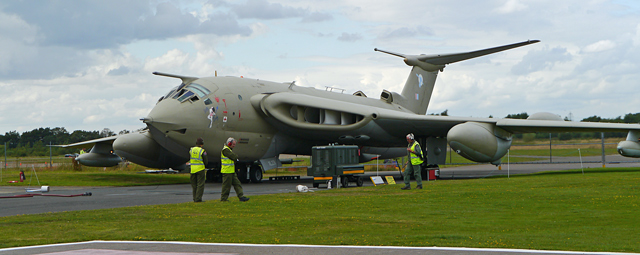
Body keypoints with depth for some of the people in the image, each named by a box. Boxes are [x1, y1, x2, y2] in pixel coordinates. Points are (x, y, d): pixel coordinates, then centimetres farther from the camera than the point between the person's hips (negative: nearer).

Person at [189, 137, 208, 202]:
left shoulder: (191, 150, 3)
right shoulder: (202, 151, -10)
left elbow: (189, 159, 11)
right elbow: (206, 162, -7)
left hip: (193, 169, 5)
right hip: (200, 169, -5)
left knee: (194, 185, 13)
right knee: (200, 185, 0)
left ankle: (195, 198, 14)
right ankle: (198, 199, -6)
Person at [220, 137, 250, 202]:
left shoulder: (229, 150, 19)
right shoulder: (225, 150, -15)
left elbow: (235, 158, 18)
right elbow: (234, 157, -20)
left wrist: (235, 157, -3)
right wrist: (236, 156, 1)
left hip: (232, 171, 10)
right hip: (227, 172, -10)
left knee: (237, 184, 6)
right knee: (226, 185, -3)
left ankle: (241, 197, 5)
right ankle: (223, 199, 5)